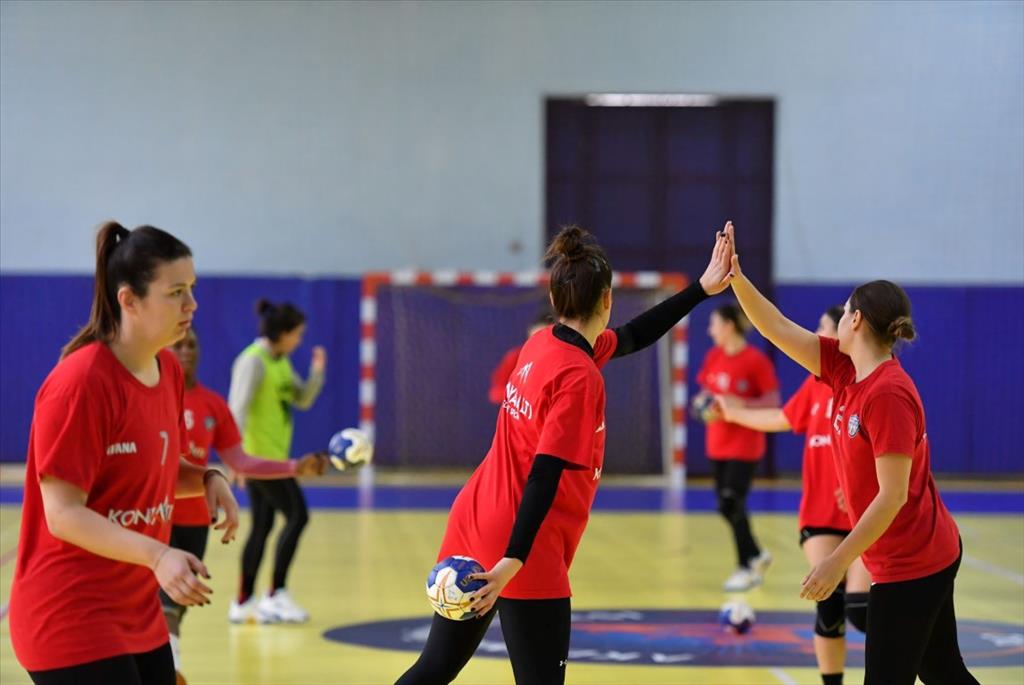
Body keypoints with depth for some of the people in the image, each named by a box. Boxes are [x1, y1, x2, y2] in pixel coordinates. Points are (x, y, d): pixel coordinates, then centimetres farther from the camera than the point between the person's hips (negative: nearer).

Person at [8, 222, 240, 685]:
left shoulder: (169, 370, 7)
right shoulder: (80, 382, -19)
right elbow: (64, 514, -21)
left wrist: (208, 479, -1)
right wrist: (158, 556, -33)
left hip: (138, 617, 9)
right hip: (71, 623, -8)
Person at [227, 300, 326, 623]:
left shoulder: (281, 362, 13)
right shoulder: (253, 361, -14)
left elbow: (302, 399, 19)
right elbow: (238, 408, -19)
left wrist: (317, 372, 2)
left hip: (273, 455, 9)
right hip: (259, 455, -9)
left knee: (262, 526, 11)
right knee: (296, 515, -10)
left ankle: (243, 603, 16)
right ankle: (276, 596, -7)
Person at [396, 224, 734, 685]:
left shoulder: (543, 345, 8)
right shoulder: (579, 377, -16)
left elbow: (633, 337, 23)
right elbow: (544, 475, -22)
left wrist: (702, 288, 23)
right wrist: (512, 561, -26)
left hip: (471, 528, 9)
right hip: (524, 557, -9)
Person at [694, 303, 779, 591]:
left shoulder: (756, 360, -13)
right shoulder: (713, 357, 6)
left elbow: (773, 402, -12)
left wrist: (739, 404, -23)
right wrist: (703, 401, -6)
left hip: (745, 444, -7)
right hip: (718, 443, 7)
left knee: (731, 504, -11)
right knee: (727, 506, 9)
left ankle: (745, 568, 2)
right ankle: (756, 556, 29)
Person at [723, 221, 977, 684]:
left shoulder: (888, 393, -22)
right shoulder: (847, 372, 4)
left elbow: (893, 495, -23)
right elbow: (778, 329, 8)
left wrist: (838, 562, -22)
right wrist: (736, 278, -2)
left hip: (911, 564, -9)